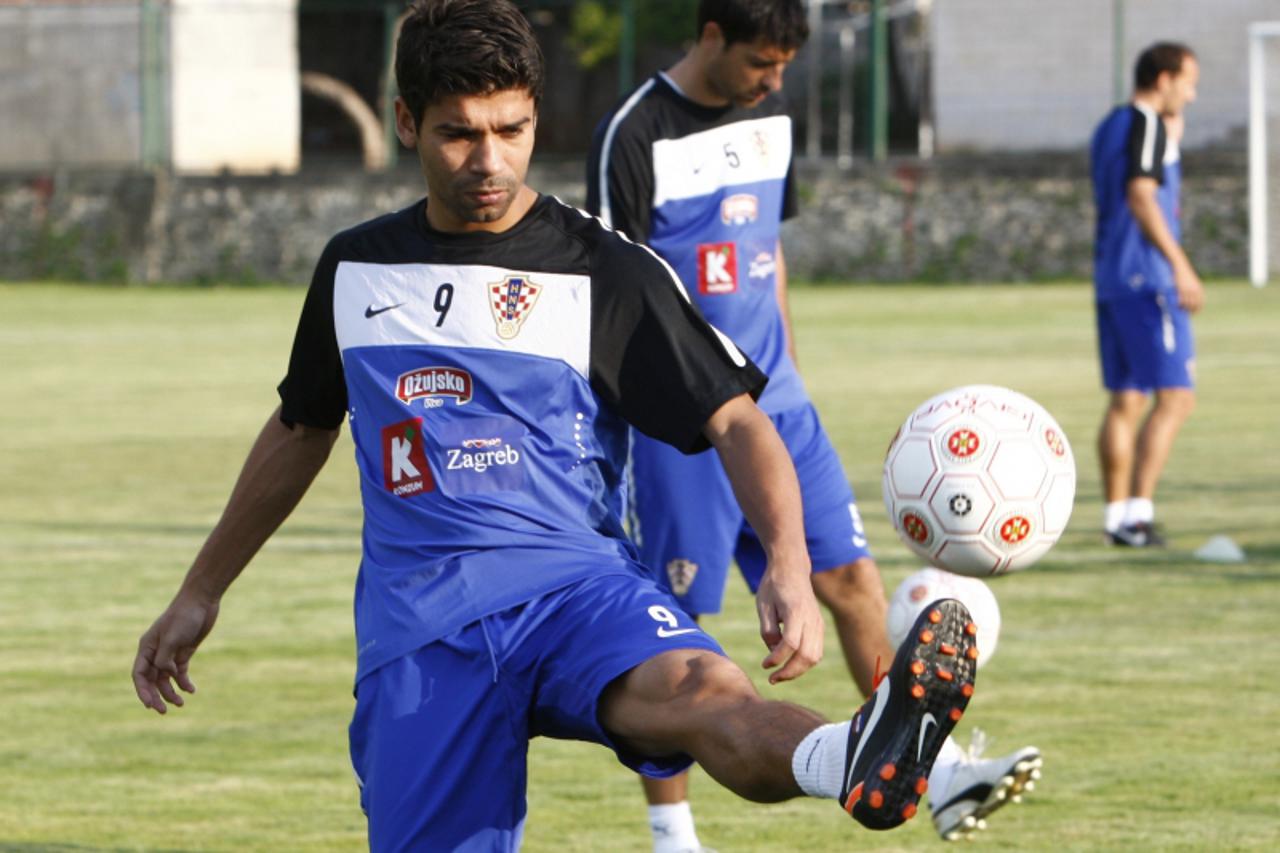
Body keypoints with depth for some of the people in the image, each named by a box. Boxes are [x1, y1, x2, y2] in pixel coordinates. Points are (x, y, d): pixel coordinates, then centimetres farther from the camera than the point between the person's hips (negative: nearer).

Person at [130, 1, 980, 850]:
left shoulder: (603, 272, 2)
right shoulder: (355, 271, 14)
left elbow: (735, 420, -4)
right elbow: (300, 432, 29)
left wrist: (789, 566, -23)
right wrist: (201, 593, 35)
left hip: (574, 582, -4)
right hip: (418, 626, 4)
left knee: (694, 688, -36)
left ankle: (857, 763, -69)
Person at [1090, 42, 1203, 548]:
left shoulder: (1109, 128, 18)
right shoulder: (1146, 125, -10)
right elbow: (1140, 196, -21)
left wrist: (1173, 128, 25)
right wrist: (1180, 264, -25)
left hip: (1109, 279, 9)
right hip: (1148, 280, -9)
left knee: (1125, 401, 10)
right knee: (1176, 397, -8)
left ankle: (1116, 514, 8)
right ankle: (1139, 509, -15)